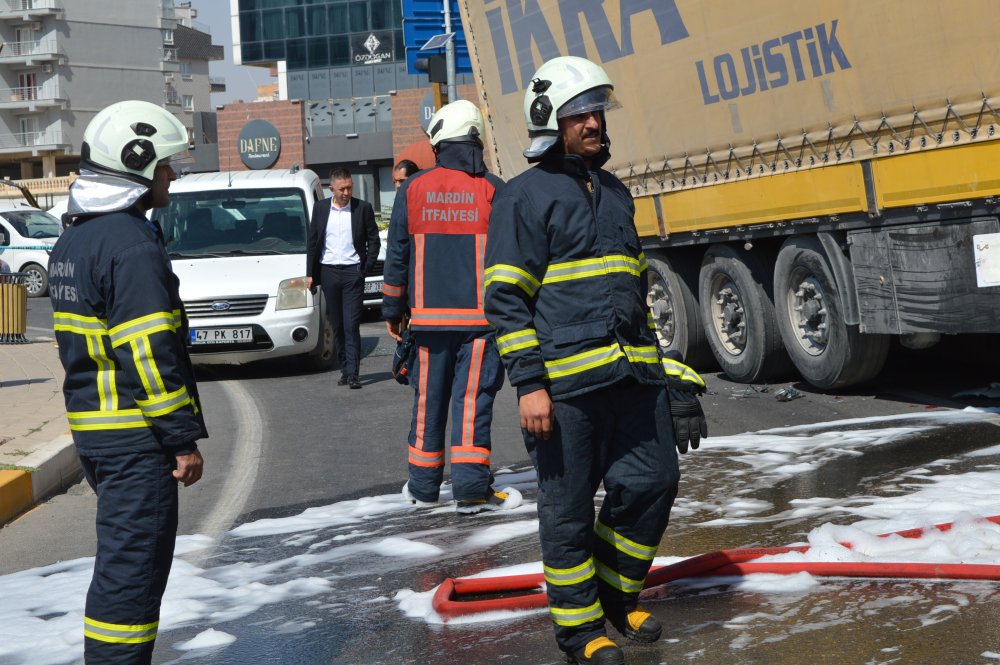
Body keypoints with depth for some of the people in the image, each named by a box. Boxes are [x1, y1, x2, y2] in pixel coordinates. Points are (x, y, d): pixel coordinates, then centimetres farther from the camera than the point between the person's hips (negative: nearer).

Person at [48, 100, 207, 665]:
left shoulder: (73, 240, 14)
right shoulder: (131, 244, -18)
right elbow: (150, 354, -22)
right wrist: (184, 438, -16)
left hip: (93, 427, 10)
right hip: (135, 435, -10)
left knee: (125, 559, 19)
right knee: (133, 564, -4)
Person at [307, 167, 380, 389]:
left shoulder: (363, 208, 1)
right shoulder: (320, 209, 7)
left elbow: (374, 240, 5)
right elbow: (312, 242, 11)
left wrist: (367, 267, -4)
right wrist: (310, 273, 6)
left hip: (353, 272, -3)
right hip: (328, 272, 3)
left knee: (351, 325, -9)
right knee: (337, 326, 8)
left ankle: (353, 373, -10)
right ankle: (345, 370, 16)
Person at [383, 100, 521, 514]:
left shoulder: (413, 190, 3)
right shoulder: (493, 191, -2)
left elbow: (397, 256, 6)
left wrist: (392, 311, 14)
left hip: (429, 316, 2)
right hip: (480, 316, -2)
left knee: (429, 397, 11)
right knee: (473, 397, -1)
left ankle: (423, 484, 20)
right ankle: (471, 487, -5)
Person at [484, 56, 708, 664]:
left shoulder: (616, 193, 18)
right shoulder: (525, 198, -4)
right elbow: (506, 298, -9)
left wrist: (656, 361, 21)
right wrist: (529, 384, -15)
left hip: (633, 374, 7)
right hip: (567, 380, -6)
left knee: (653, 484, 7)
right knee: (569, 507, 3)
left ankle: (616, 592, 29)